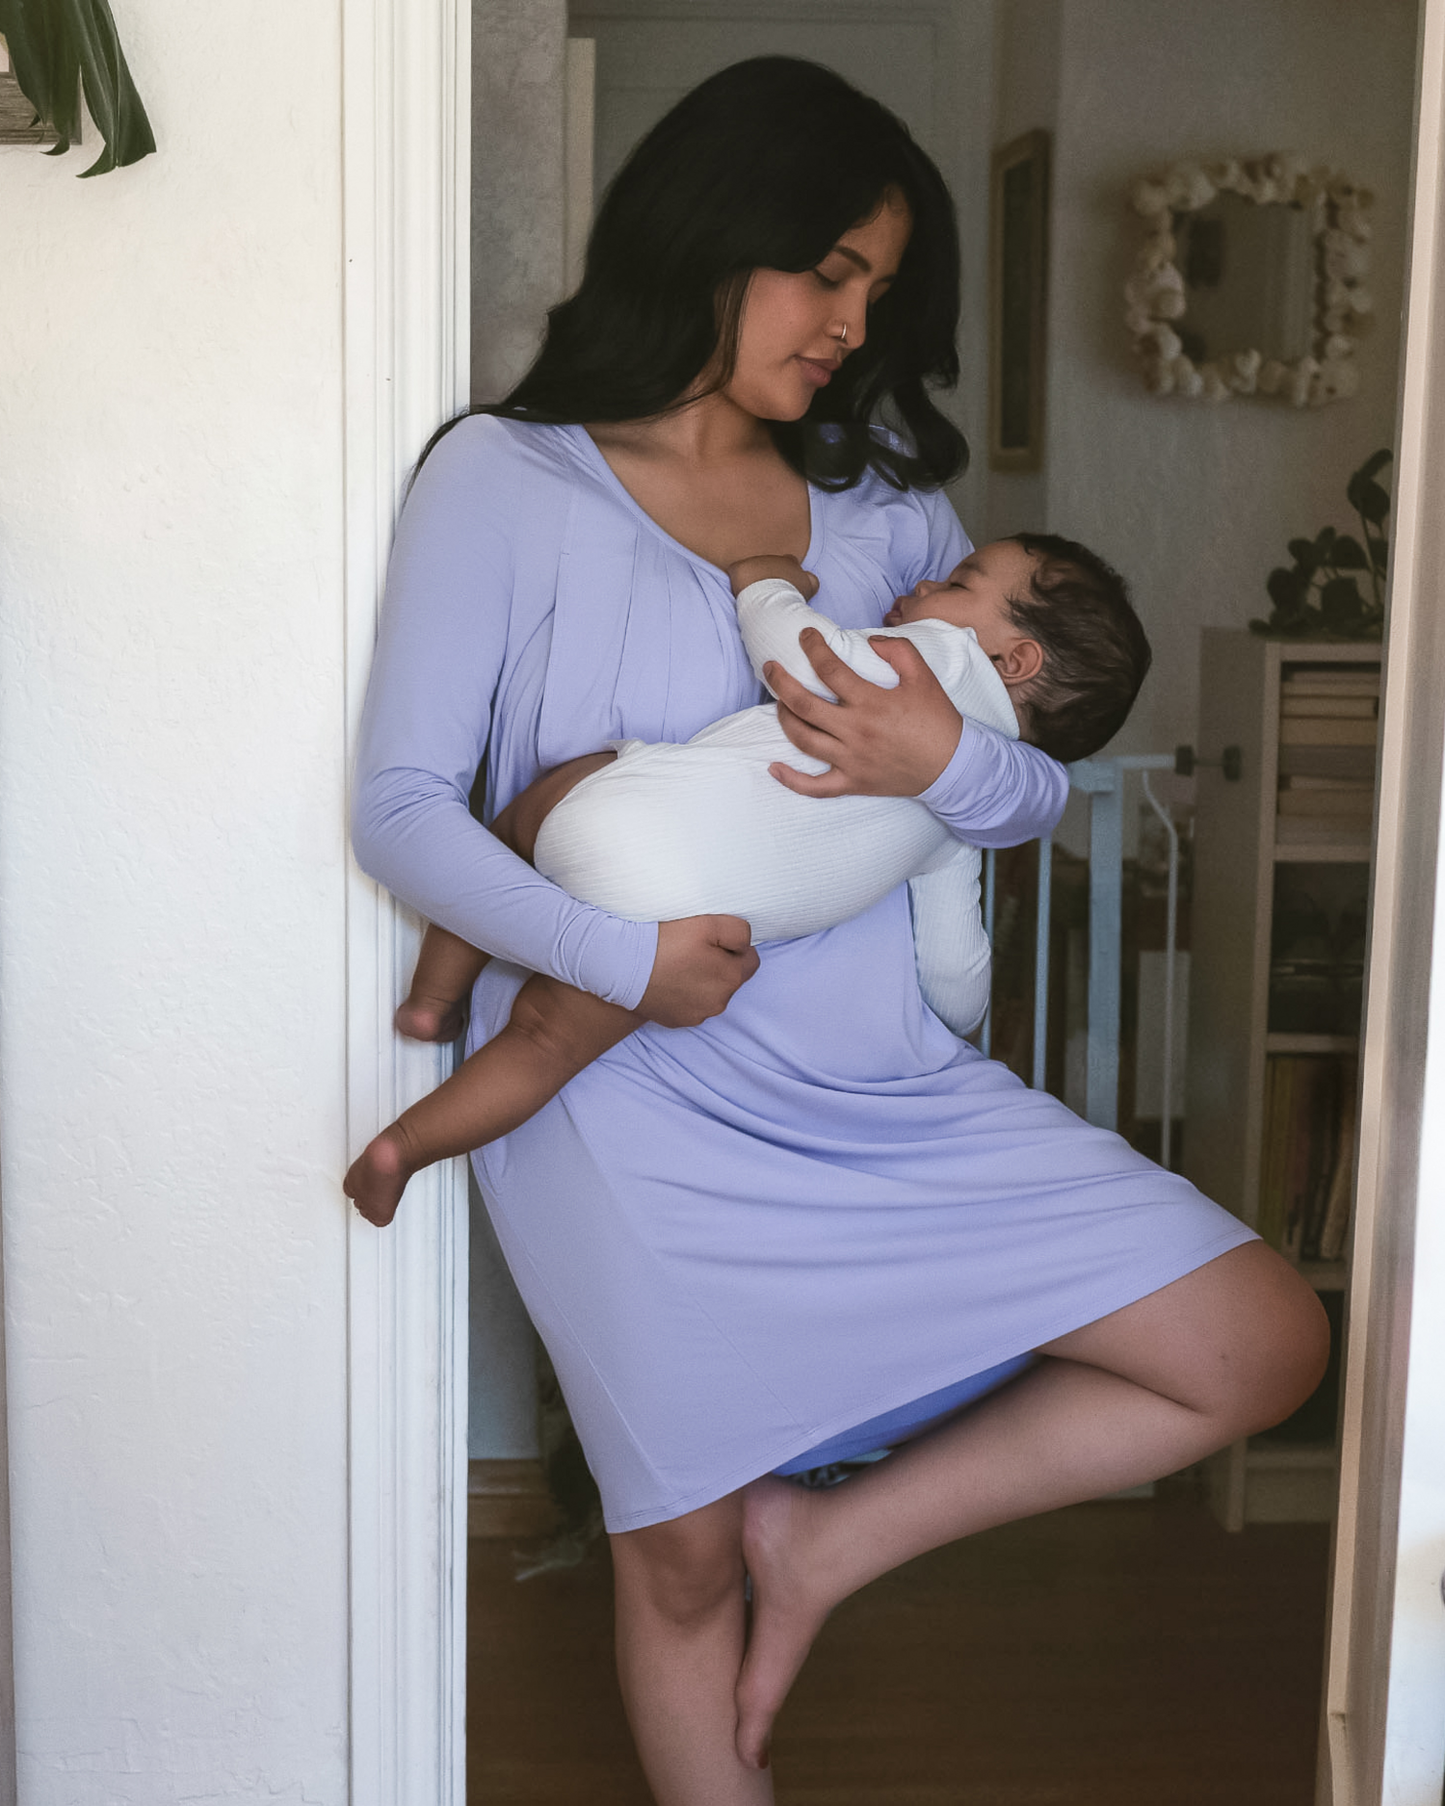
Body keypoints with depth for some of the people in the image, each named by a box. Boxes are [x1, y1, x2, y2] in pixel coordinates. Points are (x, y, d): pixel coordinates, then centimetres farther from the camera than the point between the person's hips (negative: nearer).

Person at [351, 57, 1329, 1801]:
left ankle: (828, 1539, 12)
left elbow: (1040, 794, 10)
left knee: (1260, 1346, 0)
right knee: (682, 1557, 8)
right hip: (634, 1105, -4)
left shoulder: (888, 503, 12)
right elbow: (401, 805, -7)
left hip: (884, 1082, 5)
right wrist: (622, 954, -21)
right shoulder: (505, 480, -1)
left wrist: (948, 763, -14)